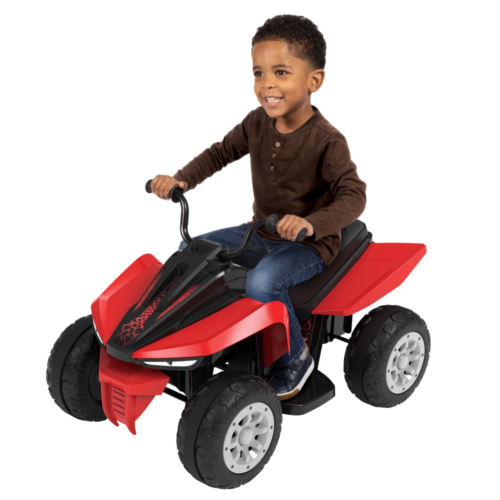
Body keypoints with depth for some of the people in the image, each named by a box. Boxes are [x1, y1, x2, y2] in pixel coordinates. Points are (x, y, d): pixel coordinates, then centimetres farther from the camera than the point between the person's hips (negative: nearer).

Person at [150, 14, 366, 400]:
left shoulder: (326, 142, -21)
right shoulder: (257, 123, -2)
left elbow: (354, 197, -27)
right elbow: (221, 153, 9)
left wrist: (310, 223, -45)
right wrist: (181, 180, -7)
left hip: (310, 245, -7)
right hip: (261, 234, 7)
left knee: (262, 282, -33)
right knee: (189, 251, 0)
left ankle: (296, 358, -7)